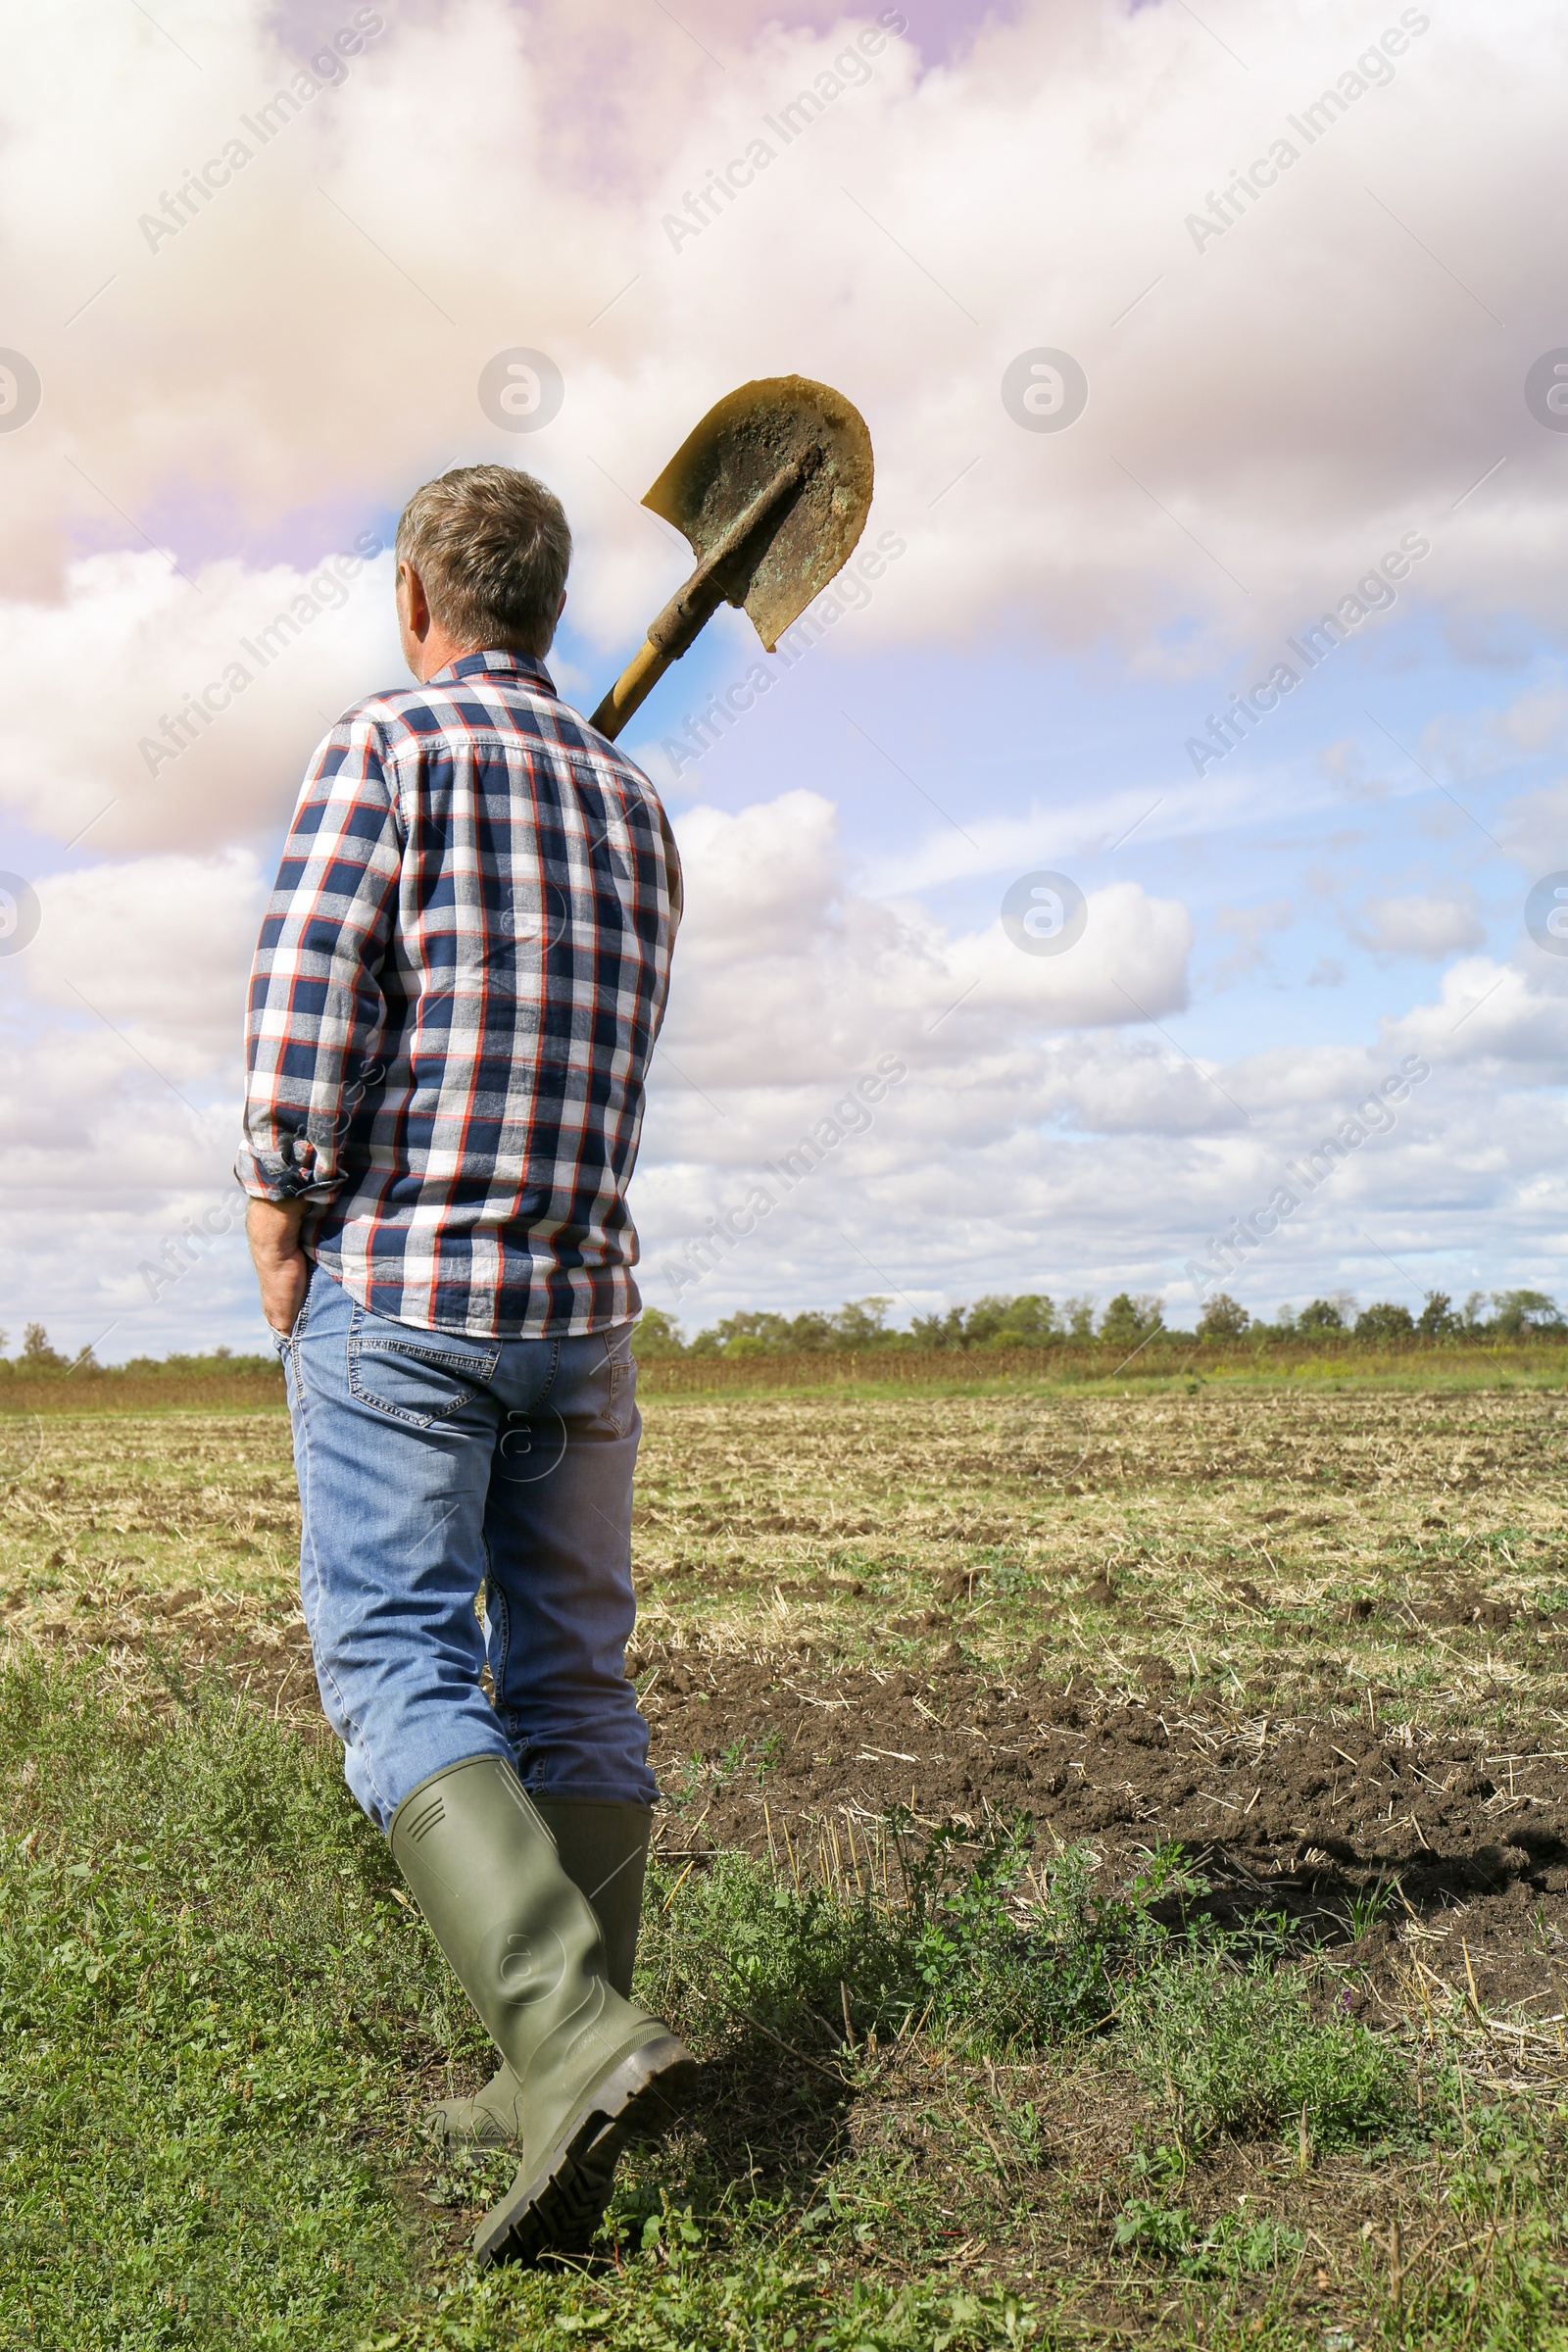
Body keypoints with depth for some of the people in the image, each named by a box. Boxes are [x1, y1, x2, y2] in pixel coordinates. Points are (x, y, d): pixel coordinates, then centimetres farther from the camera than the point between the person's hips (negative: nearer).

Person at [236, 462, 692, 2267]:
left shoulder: (391, 746, -4)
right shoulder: (632, 804, 15)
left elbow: (308, 990, -14)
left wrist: (282, 1217, -3)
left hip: (399, 1280, -6)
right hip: (582, 1297, 6)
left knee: (400, 1671, -7)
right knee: (568, 1682, 9)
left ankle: (576, 2037, -22)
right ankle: (557, 2079, 14)